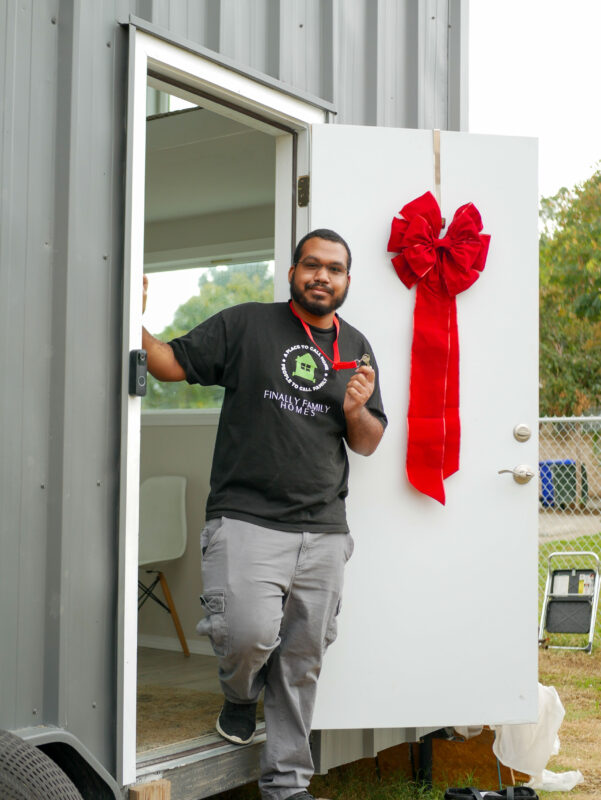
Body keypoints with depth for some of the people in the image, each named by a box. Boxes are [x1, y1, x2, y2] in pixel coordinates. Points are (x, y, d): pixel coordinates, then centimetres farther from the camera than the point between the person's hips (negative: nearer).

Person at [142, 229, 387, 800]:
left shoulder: (356, 349, 15)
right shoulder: (245, 325, 4)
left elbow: (368, 445, 18)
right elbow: (171, 363, 3)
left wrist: (357, 412, -3)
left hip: (324, 531, 4)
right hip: (246, 521, -4)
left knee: (302, 661, 8)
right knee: (251, 632, -22)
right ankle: (239, 694, 15)